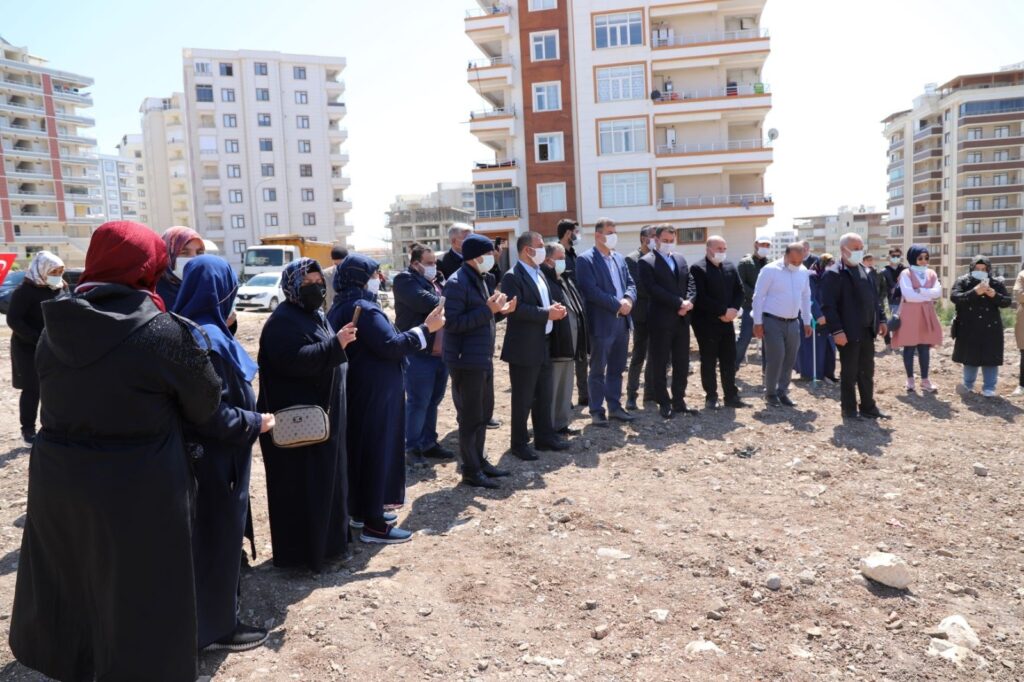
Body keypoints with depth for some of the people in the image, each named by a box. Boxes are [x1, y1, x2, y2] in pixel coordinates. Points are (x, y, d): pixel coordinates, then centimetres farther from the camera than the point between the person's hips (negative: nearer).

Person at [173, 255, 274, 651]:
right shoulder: (208, 339, -24)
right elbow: (212, 414, -25)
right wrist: (255, 424, -14)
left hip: (207, 454, 10)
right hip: (216, 458, -10)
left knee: (214, 536, 22)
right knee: (217, 537, 6)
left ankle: (213, 616, 39)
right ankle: (216, 627, 23)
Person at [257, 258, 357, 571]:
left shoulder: (316, 315, 14)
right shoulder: (283, 320, -16)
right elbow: (293, 360, -30)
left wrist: (339, 344, 12)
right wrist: (335, 345, -30)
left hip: (322, 413, 10)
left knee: (325, 479, 17)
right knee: (299, 486, -2)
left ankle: (325, 541, 31)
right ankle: (298, 552, 10)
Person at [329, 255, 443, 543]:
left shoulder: (342, 307, 12)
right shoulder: (364, 309, -20)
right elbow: (391, 345, -27)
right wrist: (425, 328, -20)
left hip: (357, 390, 10)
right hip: (372, 393, -10)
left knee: (361, 448, 18)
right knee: (376, 451, -3)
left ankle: (361, 510, 30)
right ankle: (374, 524, 5)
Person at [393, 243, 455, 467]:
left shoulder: (439, 280, 17)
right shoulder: (405, 280, -8)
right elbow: (426, 302, -23)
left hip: (441, 353, 8)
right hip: (419, 354, -8)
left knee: (433, 401, 15)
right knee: (418, 403, -2)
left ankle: (429, 443, 26)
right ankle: (412, 448, 9)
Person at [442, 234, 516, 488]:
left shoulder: (478, 279, 14)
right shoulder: (457, 283, -16)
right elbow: (452, 323, -23)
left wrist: (498, 310, 3)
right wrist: (487, 310, -23)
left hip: (483, 358, 10)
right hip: (466, 361, -10)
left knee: (484, 413, 17)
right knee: (470, 417, -1)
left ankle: (479, 460, 30)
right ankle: (470, 471, 10)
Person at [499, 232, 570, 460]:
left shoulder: (539, 273, 15)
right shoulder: (513, 277, -14)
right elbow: (516, 308, -24)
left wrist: (556, 307, -1)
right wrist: (547, 313, -22)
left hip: (543, 345, 9)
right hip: (524, 348, -9)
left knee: (545, 394, 15)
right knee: (523, 398, 1)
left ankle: (544, 436, 27)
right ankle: (520, 444, 13)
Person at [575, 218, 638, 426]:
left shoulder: (620, 258, 16)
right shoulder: (585, 260, -8)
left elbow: (631, 284, 14)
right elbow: (591, 290, -17)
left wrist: (628, 299, -8)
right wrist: (617, 304, -17)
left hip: (622, 321, 7)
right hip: (602, 323, -7)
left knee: (616, 369, 14)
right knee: (598, 370, 2)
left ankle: (615, 407, 24)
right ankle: (597, 411, 11)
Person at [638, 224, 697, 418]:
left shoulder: (681, 259, 15)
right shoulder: (646, 262, -5)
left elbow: (689, 284, 13)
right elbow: (653, 289, -16)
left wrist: (688, 302, -8)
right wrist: (679, 303, -17)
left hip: (682, 320, 6)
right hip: (661, 320, -6)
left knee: (682, 363, 9)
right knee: (660, 364, 2)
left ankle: (679, 401, 19)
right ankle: (664, 403, 11)